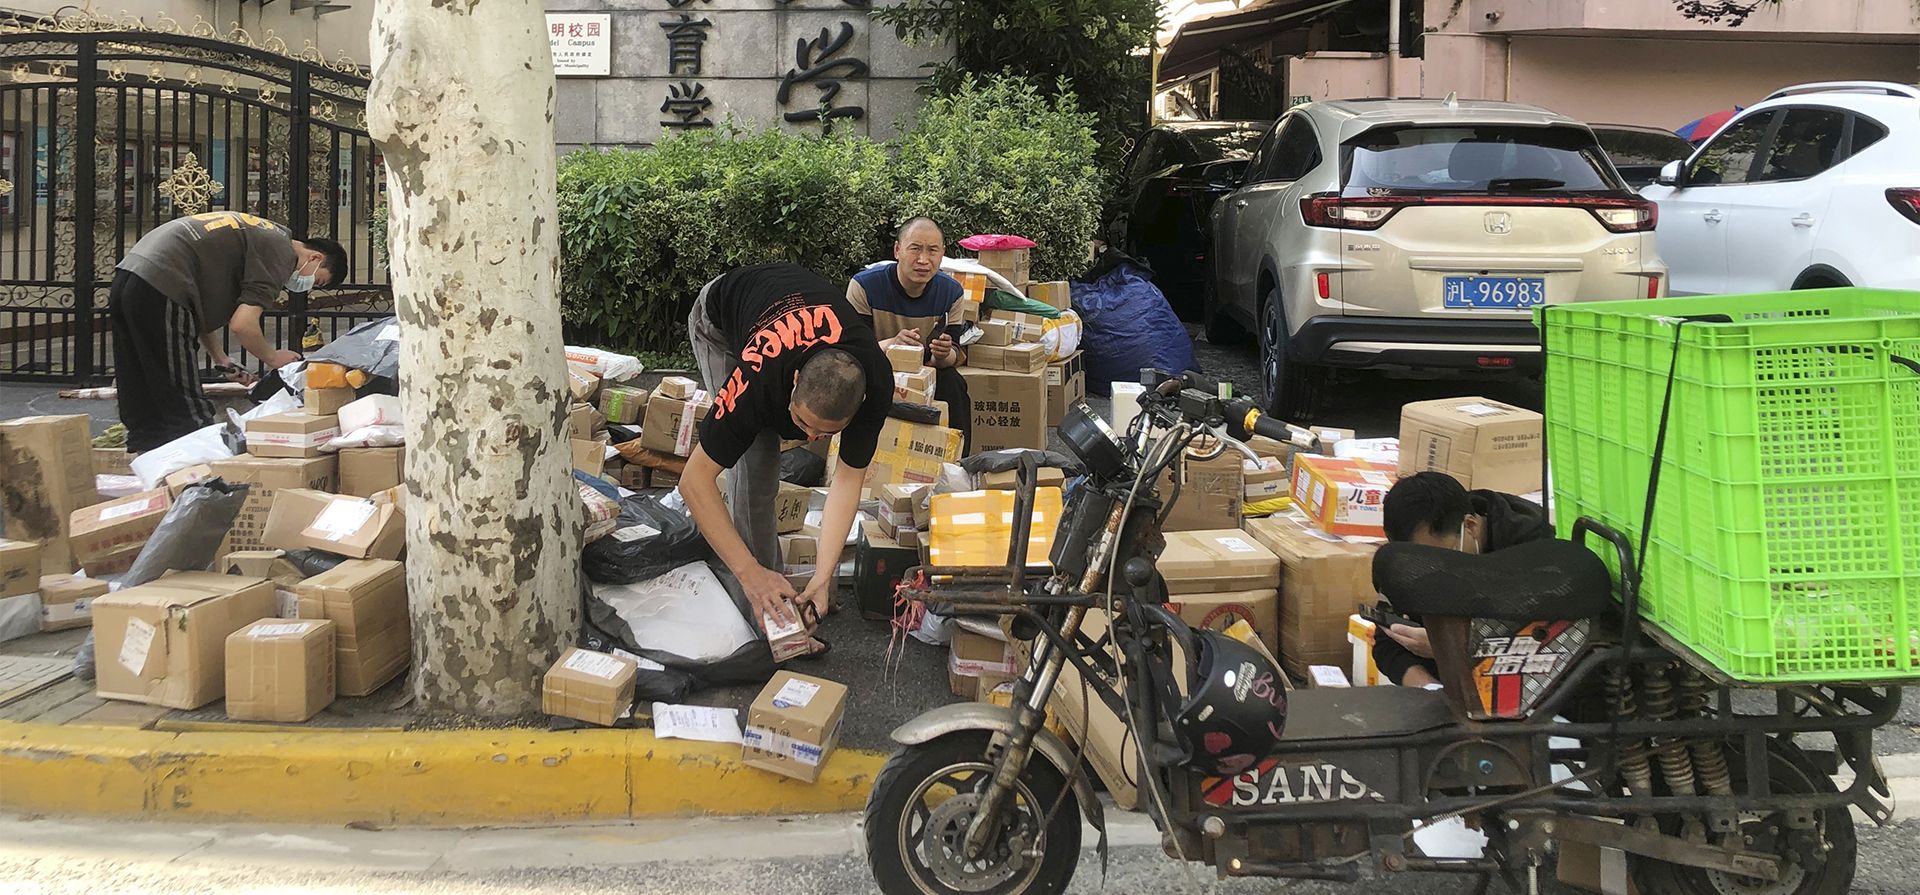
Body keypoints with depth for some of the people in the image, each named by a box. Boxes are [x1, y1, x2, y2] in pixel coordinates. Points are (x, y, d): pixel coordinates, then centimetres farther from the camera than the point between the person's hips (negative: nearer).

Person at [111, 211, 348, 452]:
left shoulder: (260, 233, 25)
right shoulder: (282, 254, -4)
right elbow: (242, 325, -12)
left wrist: (222, 360, 24)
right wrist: (273, 358, 6)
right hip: (158, 290, -10)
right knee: (187, 415, -5)